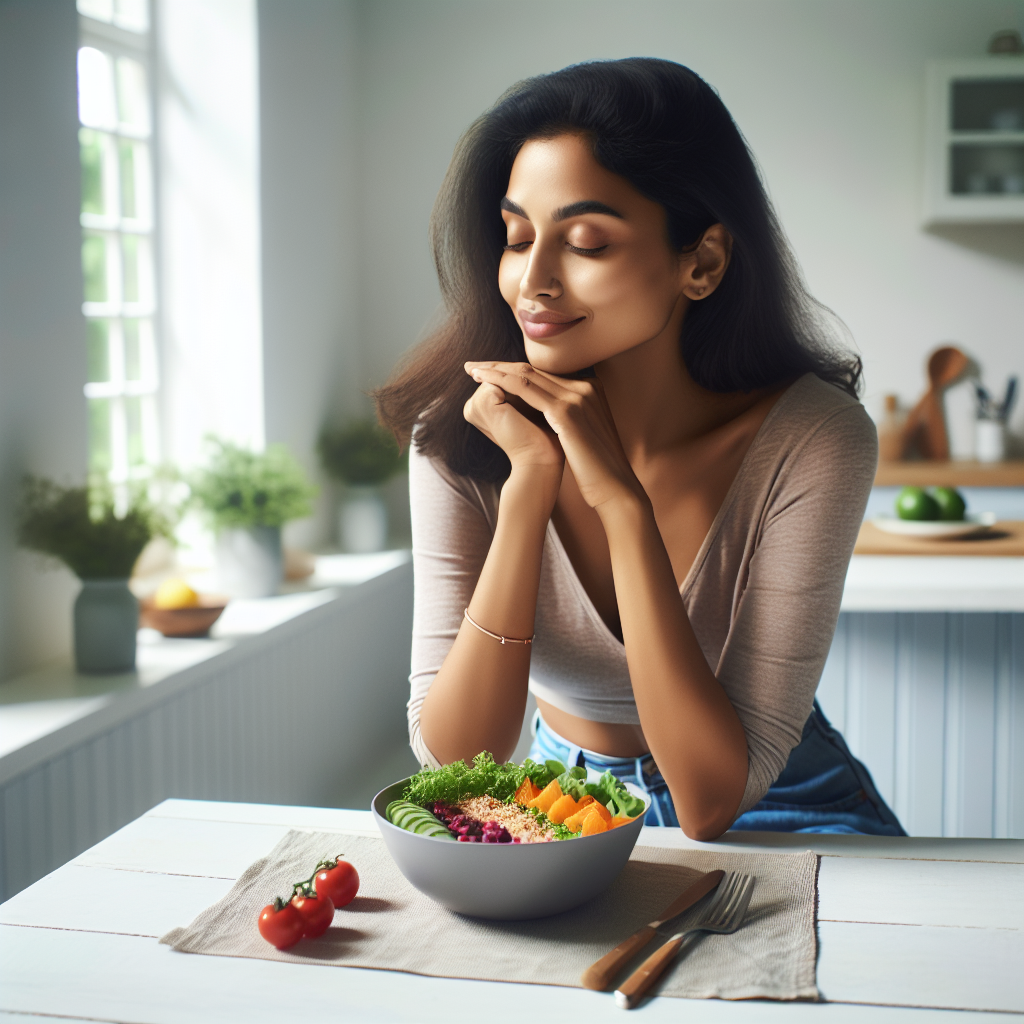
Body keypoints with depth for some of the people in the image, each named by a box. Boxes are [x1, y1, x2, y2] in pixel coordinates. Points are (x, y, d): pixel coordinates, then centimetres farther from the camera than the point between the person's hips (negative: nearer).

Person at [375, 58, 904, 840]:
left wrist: (621, 502, -29)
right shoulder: (460, 437, -14)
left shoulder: (811, 442, -19)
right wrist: (527, 489, -27)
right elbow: (453, 761, -18)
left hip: (775, 814, -1)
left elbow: (711, 801, -22)